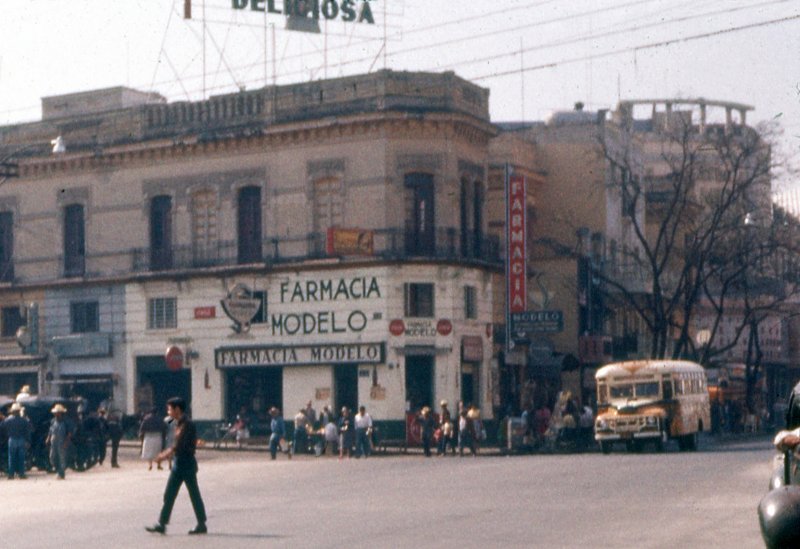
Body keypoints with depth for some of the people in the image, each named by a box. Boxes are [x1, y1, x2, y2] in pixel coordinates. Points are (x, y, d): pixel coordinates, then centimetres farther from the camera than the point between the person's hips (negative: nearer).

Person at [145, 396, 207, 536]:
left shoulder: (187, 424, -17)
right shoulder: (178, 424, 11)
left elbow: (179, 445, -23)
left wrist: (164, 455, -22)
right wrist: (166, 454, 8)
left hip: (187, 463, -9)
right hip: (177, 463, 9)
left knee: (194, 495, 1)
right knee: (169, 495, 6)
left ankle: (202, 525, 11)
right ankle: (161, 524, 7)